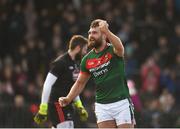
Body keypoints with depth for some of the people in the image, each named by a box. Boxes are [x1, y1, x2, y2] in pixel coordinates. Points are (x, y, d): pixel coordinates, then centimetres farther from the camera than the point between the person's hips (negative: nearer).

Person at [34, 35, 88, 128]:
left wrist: (79, 106, 20)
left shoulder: (75, 64, 13)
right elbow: (47, 85, -16)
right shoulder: (60, 63, -14)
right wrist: (43, 110, -18)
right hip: (57, 105, -9)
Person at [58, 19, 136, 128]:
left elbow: (119, 47, -33)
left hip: (121, 102, -4)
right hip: (102, 106, 4)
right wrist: (68, 99, 4)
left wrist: (107, 31, -51)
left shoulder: (113, 51, -7)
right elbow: (80, 83, 18)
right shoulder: (87, 60, 7)